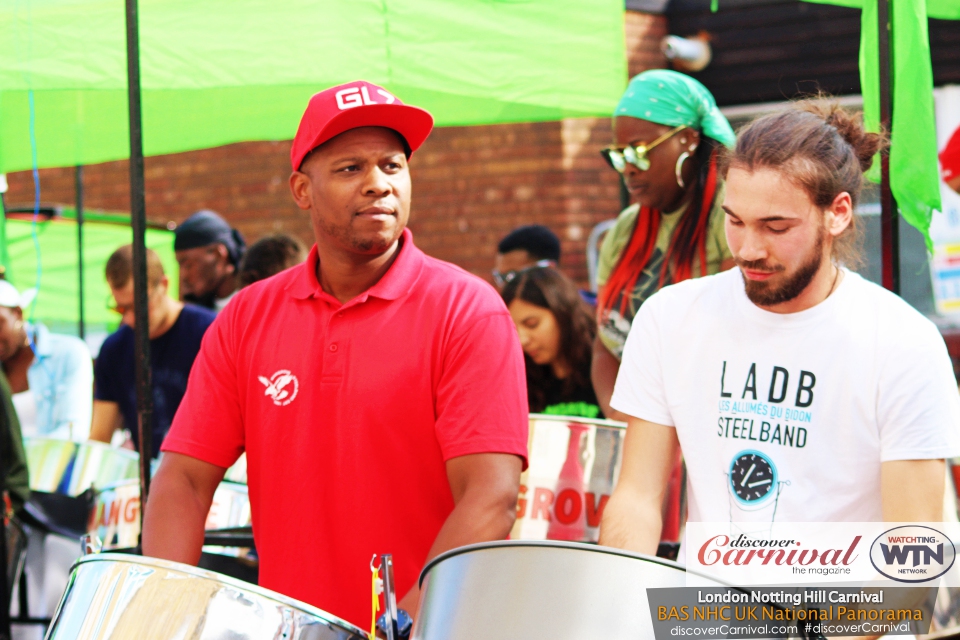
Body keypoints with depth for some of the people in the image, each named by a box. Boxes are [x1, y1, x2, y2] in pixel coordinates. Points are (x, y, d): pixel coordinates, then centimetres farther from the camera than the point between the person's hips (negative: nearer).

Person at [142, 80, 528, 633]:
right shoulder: (248, 319, 8)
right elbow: (185, 476, 6)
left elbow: (491, 496, -12)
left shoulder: (466, 311, -4)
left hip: (431, 629, -4)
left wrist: (409, 623, -22)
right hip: (286, 625, 4)